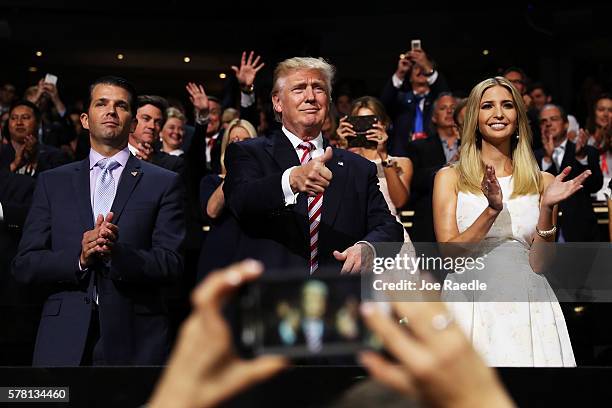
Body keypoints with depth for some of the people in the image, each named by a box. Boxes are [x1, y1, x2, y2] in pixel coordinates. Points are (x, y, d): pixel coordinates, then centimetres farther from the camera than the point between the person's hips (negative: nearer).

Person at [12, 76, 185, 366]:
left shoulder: (163, 183, 6)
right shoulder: (53, 182, 11)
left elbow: (171, 264, -3)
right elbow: (24, 265, 4)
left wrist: (118, 253, -20)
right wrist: (79, 258, -13)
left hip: (134, 340, -1)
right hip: (64, 340, 1)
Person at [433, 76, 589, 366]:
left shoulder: (543, 182, 6)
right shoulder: (450, 178, 2)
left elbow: (540, 263, 1)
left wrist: (547, 207, -13)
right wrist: (492, 210, -20)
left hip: (529, 310, 2)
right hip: (471, 307, -1)